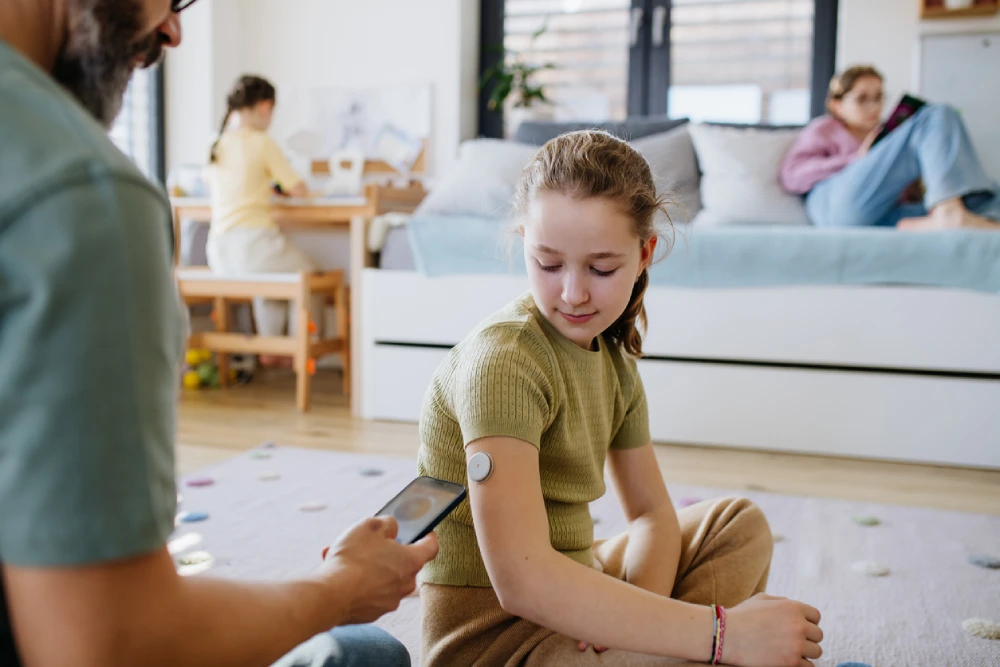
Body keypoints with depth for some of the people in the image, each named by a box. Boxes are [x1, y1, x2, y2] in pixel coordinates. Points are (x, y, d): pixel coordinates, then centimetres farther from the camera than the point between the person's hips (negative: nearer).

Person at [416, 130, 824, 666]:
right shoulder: (502, 361, -23)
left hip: (575, 595, 9)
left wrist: (640, 614, -14)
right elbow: (522, 580, -34)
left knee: (740, 524, 18)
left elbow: (652, 512, 9)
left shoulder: (613, 357, 5)